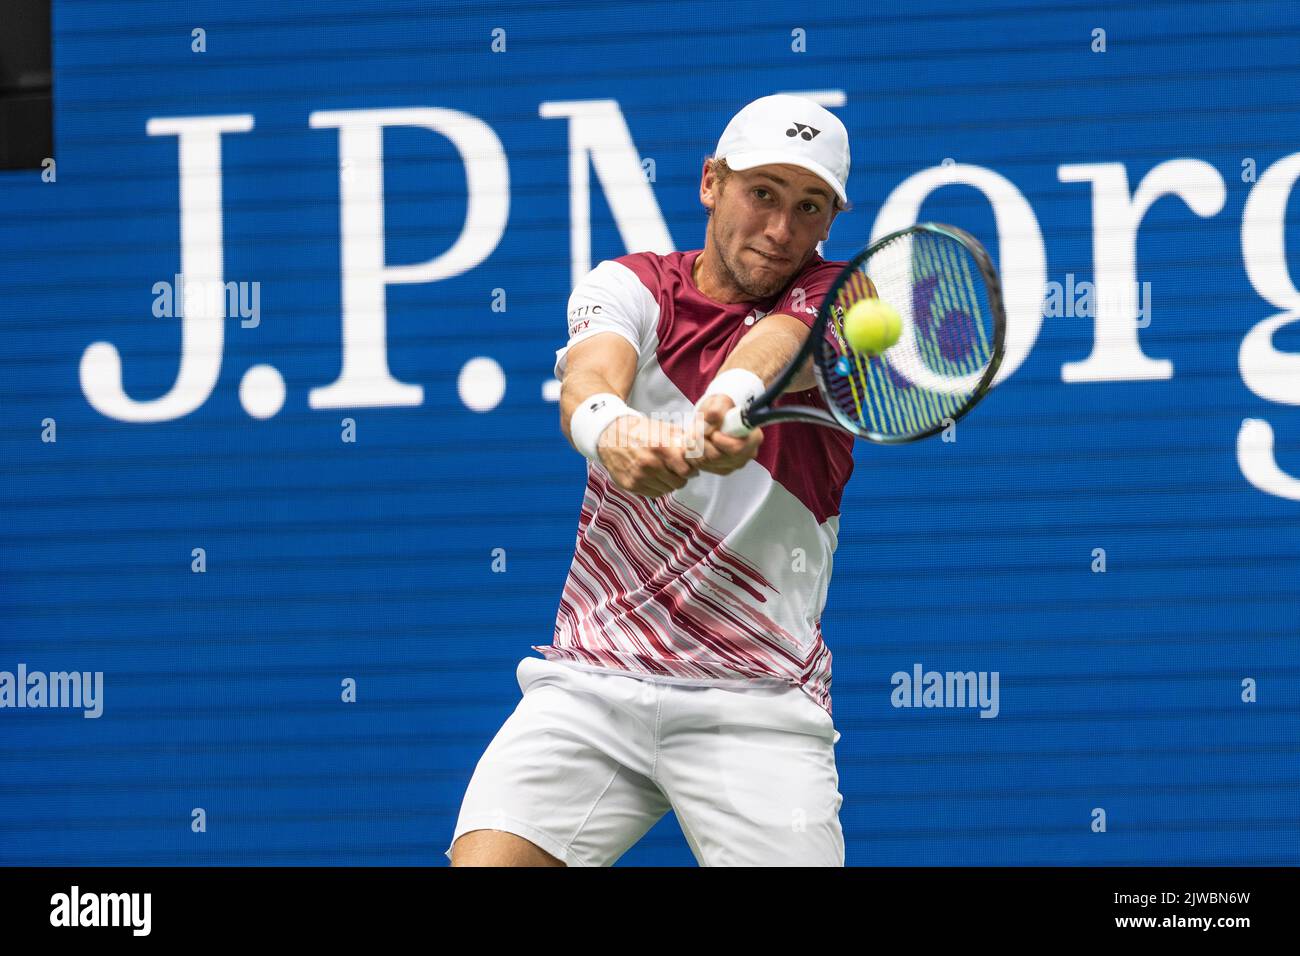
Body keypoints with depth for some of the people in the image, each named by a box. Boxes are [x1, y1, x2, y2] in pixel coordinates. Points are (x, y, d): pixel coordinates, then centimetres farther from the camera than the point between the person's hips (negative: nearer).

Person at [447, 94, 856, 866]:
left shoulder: (833, 301, 2)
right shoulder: (632, 285, 6)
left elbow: (780, 342, -23)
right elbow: (590, 372, -17)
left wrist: (735, 395, -47)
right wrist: (608, 427, -42)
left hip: (758, 700, -1)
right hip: (592, 678, 1)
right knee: (485, 858, -17)